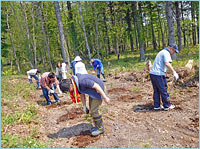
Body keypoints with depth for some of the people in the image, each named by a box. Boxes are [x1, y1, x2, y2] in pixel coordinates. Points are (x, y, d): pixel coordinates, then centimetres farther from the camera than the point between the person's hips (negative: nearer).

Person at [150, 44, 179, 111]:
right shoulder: (166, 53, -8)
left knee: (156, 91, 15)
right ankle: (167, 106, 13)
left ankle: (156, 105, 20)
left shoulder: (162, 52, 23)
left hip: (152, 73, 9)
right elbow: (167, 64, -24)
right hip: (158, 74, -9)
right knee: (164, 90, 3)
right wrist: (174, 72, -24)